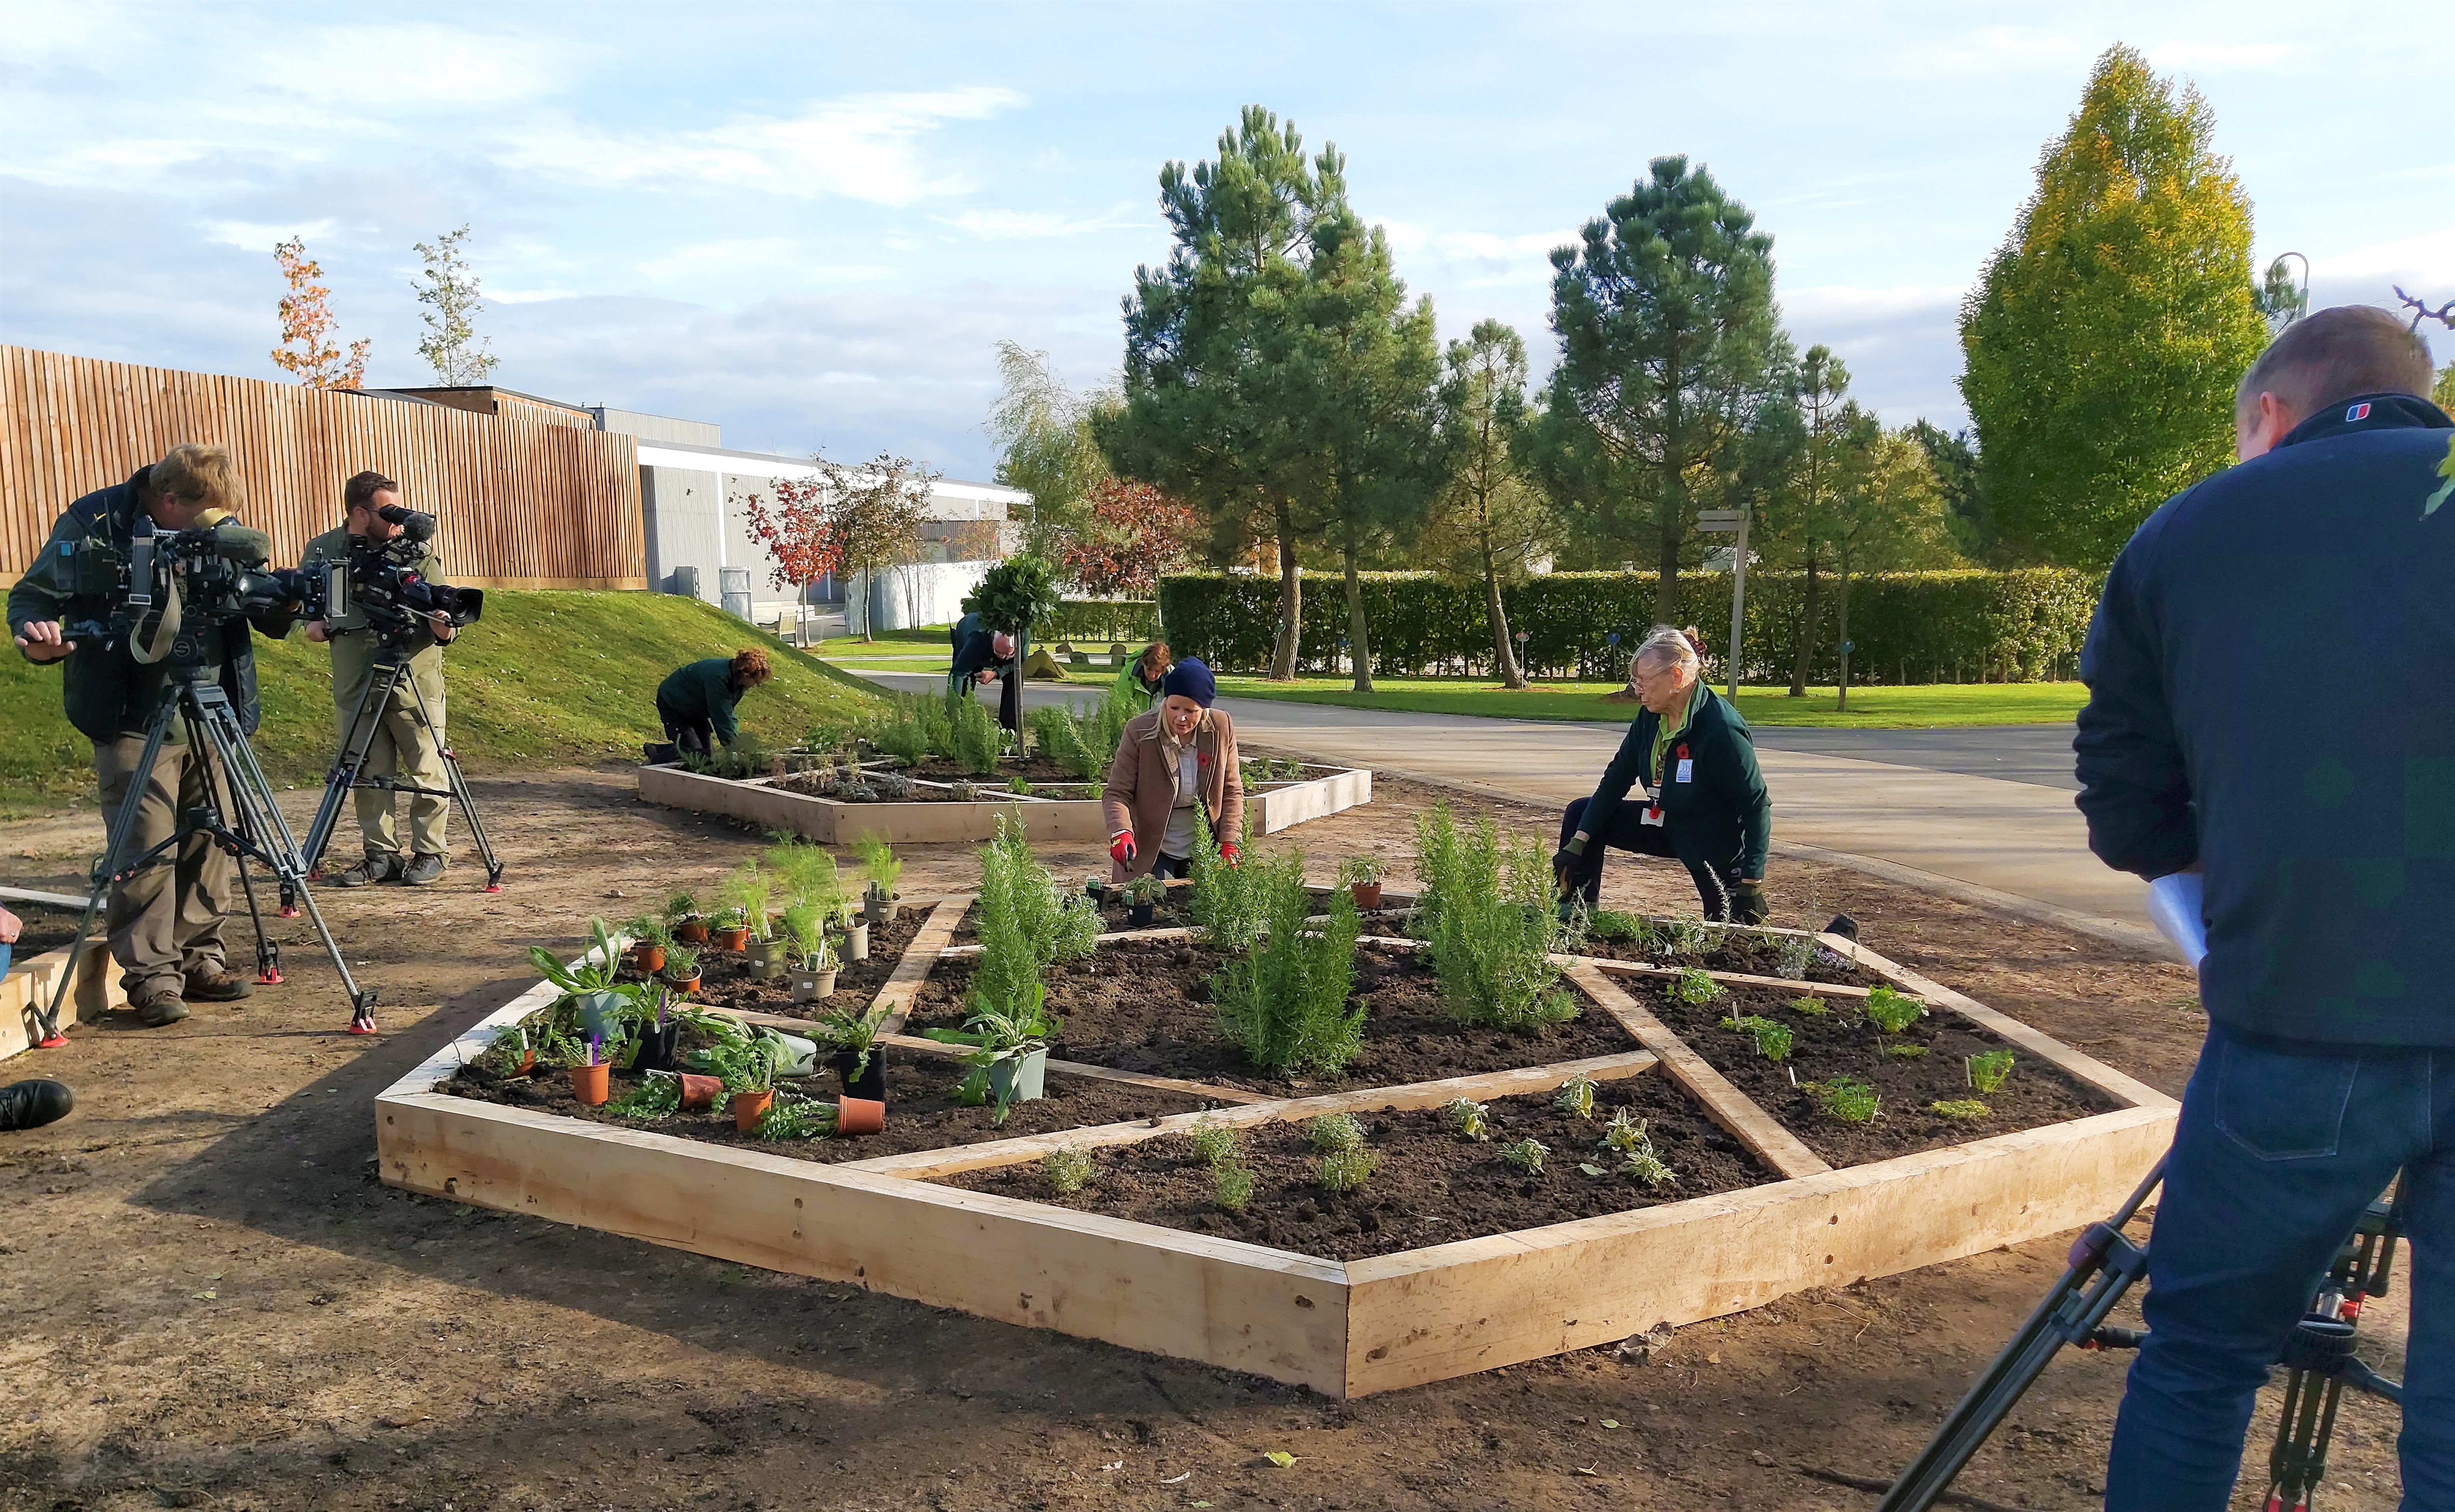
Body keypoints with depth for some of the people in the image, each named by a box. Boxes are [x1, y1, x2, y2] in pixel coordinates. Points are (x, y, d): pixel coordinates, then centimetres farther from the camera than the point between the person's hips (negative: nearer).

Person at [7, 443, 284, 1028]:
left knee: (211, 844, 8)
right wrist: (37, 636, -25)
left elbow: (270, 620, 9)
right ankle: (151, 978, 1)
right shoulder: (94, 524, -6)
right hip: (134, 723, -5)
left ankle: (199, 960, 20)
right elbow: (32, 596, -3)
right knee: (148, 851, -7)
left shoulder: (221, 533, 7)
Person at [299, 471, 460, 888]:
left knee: (427, 773, 1)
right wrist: (314, 623, -4)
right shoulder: (322, 550, 2)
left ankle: (429, 853, 15)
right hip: (355, 685, 2)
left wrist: (443, 627, -25)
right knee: (369, 774, 7)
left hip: (416, 682, -2)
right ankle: (381, 855, 18)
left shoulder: (417, 552, -3)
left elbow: (442, 632, -2)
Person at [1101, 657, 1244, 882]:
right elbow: (1116, 793, -11)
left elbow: (1232, 791, 3)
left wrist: (1230, 843, -7)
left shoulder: (1222, 728, -6)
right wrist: (1121, 832, -30)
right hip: (1148, 855, -2)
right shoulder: (1139, 731, -13)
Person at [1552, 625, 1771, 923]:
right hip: (1667, 825, 7)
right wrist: (1578, 842, -9)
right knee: (1579, 814, 0)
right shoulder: (1651, 717, -9)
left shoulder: (1723, 729, -30)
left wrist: (1752, 885, -27)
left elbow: (1756, 806, -26)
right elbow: (1618, 777, -3)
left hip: (1715, 844, -7)